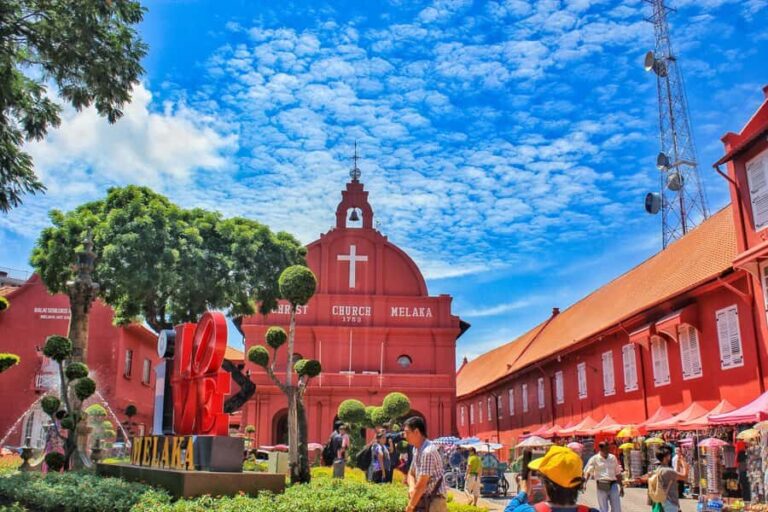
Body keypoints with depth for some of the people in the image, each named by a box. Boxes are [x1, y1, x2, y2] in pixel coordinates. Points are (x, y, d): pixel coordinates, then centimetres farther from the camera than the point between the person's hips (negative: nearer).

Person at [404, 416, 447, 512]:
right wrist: (411, 488, -5)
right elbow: (411, 473, 18)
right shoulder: (416, 449, 8)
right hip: (422, 499, 9)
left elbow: (421, 485, -23)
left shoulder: (428, 452, -23)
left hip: (433, 501, -9)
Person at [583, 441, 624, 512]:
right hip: (601, 486, -3)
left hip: (613, 485, 3)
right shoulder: (594, 459, -3)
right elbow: (587, 472, -10)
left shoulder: (613, 457, 8)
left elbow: (617, 473, 16)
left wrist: (621, 487, 17)